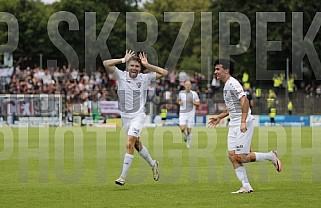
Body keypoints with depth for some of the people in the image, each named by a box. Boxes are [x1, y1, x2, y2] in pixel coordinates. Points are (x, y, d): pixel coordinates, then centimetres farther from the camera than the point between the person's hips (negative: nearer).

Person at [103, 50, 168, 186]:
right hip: (125, 117, 4)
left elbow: (163, 73, -1)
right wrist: (123, 60, -10)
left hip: (138, 116, -3)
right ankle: (153, 164, 41)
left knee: (130, 144, -18)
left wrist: (147, 65, -6)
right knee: (137, 145, 16)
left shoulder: (144, 78, -2)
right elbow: (106, 64, -13)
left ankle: (123, 176, -18)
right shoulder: (121, 76, -3)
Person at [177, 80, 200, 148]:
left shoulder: (194, 93, -3)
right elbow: (178, 100, 20)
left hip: (191, 113, -1)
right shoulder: (181, 93, 2)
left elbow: (198, 103, 2)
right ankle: (185, 135, 20)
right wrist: (179, 102, -3)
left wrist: (193, 102, -18)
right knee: (182, 129, -15)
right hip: (182, 113, 1)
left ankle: (188, 143, 22)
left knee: (189, 130, 1)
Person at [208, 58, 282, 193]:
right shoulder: (226, 85, 17)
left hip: (244, 124, -10)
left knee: (240, 157, -11)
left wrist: (243, 121, -33)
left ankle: (270, 156, 6)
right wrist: (219, 117, 29)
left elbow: (244, 101, -26)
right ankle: (246, 186, 3)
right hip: (233, 124, 10)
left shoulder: (232, 84, -15)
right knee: (232, 156, 1)